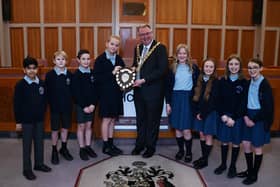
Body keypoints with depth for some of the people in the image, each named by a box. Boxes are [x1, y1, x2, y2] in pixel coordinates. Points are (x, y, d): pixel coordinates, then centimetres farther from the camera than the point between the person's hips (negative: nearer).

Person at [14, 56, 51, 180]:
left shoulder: (41, 84, -1)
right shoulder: (20, 85, -11)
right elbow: (17, 104, -9)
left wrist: (43, 113, 7)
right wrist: (18, 121, -8)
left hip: (39, 119, 4)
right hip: (26, 120, -4)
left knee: (39, 141, 13)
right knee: (27, 144, 6)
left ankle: (39, 163, 30)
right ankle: (27, 169, 18)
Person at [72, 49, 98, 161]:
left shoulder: (92, 73, 2)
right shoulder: (76, 75, -9)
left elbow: (95, 90, 1)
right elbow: (76, 93, -11)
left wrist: (93, 104, -9)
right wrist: (84, 106, -14)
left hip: (91, 105, 3)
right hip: (80, 105, -3)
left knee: (89, 125, 11)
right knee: (81, 126, 6)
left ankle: (88, 146, 23)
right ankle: (82, 149, 17)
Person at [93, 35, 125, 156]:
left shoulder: (119, 59, 8)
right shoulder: (100, 59, -9)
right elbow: (97, 78, -16)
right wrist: (112, 73, -21)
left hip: (117, 94, 6)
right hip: (106, 94, -6)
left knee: (113, 119, 13)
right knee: (106, 119, 2)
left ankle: (111, 144, 24)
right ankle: (106, 146, 14)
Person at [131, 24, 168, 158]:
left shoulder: (160, 48, -10)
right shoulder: (138, 48, 10)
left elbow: (162, 69, -19)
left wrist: (144, 80, -21)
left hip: (153, 91, -6)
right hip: (138, 90, 6)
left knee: (152, 120, 10)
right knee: (140, 119, 17)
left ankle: (150, 147, 25)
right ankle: (140, 144, 33)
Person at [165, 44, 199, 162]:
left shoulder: (193, 67, 0)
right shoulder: (172, 68, 4)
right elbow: (168, 87, 5)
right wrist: (168, 103, 1)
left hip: (188, 100, -2)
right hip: (175, 99, 2)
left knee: (186, 130, -3)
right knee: (177, 129, 10)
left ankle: (189, 152, 16)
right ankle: (180, 150, 28)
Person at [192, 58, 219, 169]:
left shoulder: (216, 82, -12)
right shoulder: (199, 80, 4)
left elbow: (213, 101, -15)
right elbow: (195, 97, 4)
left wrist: (203, 113, -13)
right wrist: (197, 112, -4)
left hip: (210, 113, -5)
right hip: (199, 112, 5)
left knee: (208, 136, 4)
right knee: (201, 135, 13)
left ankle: (205, 160, 14)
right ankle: (203, 156, 27)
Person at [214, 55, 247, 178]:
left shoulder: (244, 82, -6)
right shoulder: (223, 81, 2)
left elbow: (243, 103, -9)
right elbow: (219, 100, 1)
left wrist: (234, 118, -13)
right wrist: (223, 115, -10)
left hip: (237, 117, -2)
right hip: (224, 116, 2)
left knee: (235, 142, 8)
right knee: (224, 141, 10)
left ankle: (233, 166, 25)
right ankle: (223, 164, 27)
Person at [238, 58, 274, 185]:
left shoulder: (265, 84, -14)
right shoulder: (249, 83, 6)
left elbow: (268, 107, -16)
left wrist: (254, 120, -14)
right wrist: (245, 116, -5)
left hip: (260, 118, -6)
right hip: (249, 116, 6)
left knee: (257, 147, 5)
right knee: (246, 144, 10)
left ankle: (254, 175, 21)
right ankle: (249, 170, 29)